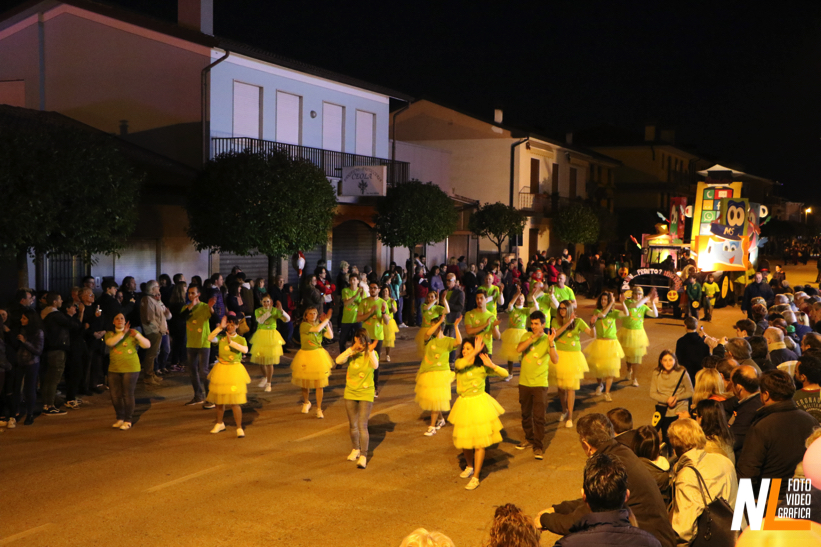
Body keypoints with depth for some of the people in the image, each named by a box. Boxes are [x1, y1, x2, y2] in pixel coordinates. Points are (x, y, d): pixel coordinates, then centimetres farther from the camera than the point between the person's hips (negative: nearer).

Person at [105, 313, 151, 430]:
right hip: (114, 368, 4)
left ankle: (128, 420, 8)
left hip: (130, 368, -3)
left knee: (127, 395, -4)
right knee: (115, 395, 7)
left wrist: (137, 336, -22)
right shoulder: (110, 333, 8)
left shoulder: (132, 333, 1)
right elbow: (109, 342, -16)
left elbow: (147, 345, -6)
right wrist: (122, 333, -26)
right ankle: (120, 418, 24)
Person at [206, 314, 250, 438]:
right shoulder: (221, 337, 0)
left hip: (234, 371, -3)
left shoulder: (240, 339, -4)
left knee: (234, 402, -6)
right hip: (221, 370, 3)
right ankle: (220, 424, 36)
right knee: (219, 400, 15)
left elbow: (245, 350, -25)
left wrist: (231, 342, -35)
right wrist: (220, 327, -26)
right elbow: (210, 338, -20)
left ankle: (239, 428, 4)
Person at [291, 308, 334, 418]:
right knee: (305, 383, 11)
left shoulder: (319, 325, 6)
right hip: (306, 356, -3)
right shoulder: (303, 325, -10)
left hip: (318, 356, 3)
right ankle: (306, 403, 39)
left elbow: (330, 336, -3)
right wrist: (326, 320, -13)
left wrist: (326, 322, -6)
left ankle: (319, 409, 10)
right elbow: (317, 329, -25)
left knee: (319, 385, -1)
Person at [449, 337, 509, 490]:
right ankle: (469, 466, 40)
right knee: (464, 441, 12)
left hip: (479, 404, -2)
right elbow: (460, 365, -29)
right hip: (464, 405, 2)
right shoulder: (459, 362, -3)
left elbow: (505, 374, -11)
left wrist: (491, 365, -26)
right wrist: (475, 352, -31)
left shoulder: (483, 367, -5)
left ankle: (475, 477, 5)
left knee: (479, 443, -3)